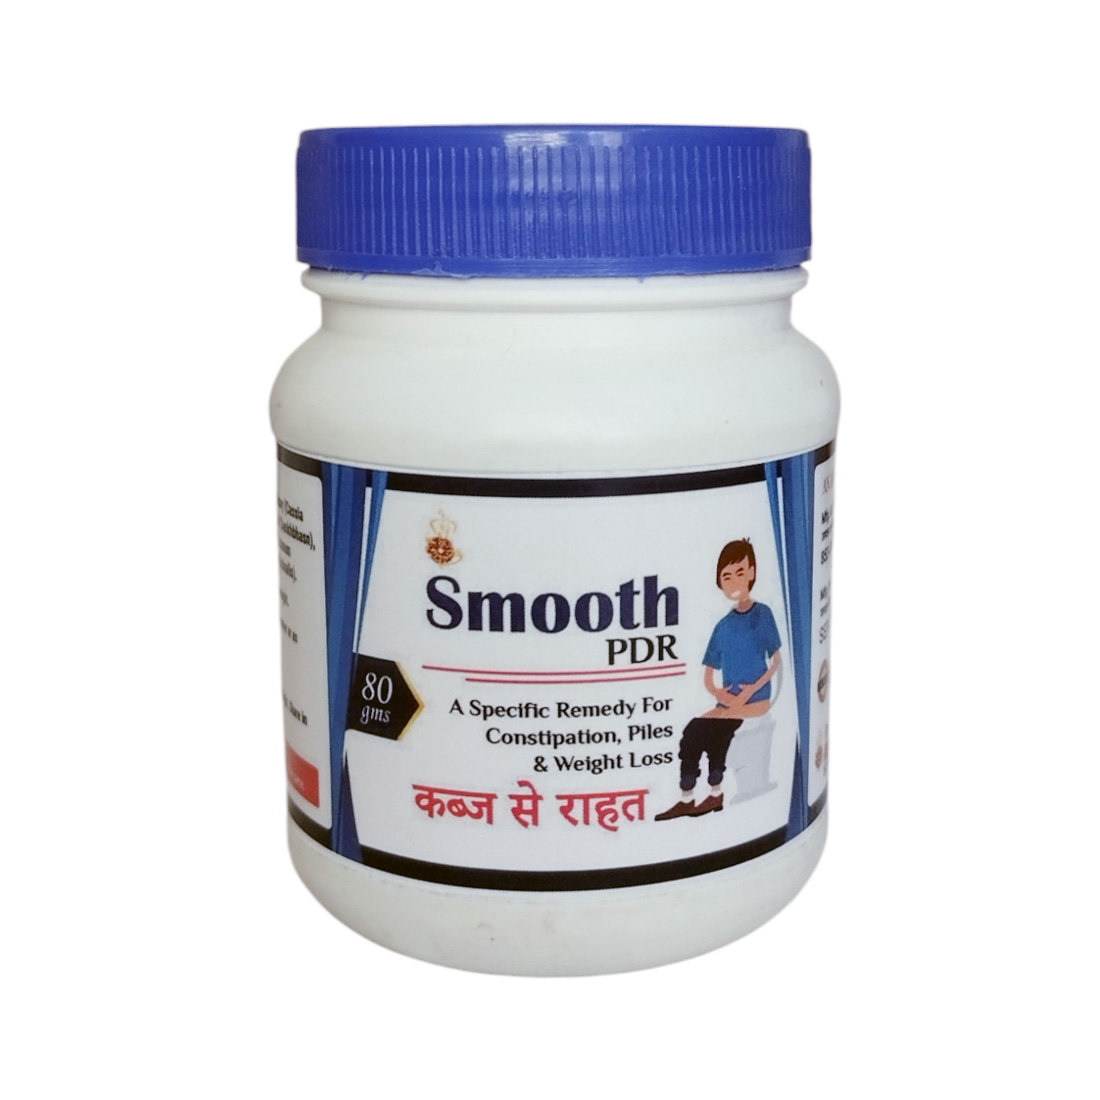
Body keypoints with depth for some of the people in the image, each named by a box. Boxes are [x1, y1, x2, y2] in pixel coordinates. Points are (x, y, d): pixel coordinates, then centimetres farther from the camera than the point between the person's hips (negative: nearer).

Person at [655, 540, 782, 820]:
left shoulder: (763, 614, -3)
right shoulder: (723, 626, 11)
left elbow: (776, 660, -3)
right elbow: (708, 676, 11)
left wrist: (753, 688, -16)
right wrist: (720, 694, -9)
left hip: (756, 701, -5)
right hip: (728, 703, 5)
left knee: (713, 730, -23)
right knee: (692, 731, -15)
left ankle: (716, 793, -8)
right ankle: (686, 799, -10)